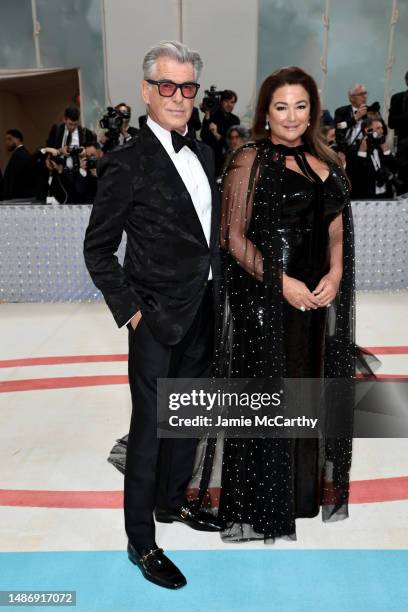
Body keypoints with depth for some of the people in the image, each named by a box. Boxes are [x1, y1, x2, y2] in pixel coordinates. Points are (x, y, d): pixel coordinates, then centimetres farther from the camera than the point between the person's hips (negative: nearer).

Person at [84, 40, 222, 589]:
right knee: (150, 428, 5)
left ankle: (172, 501, 43)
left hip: (202, 314, 8)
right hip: (159, 321, -7)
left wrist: (216, 293, 10)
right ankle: (141, 541, 24)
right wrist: (130, 311, -13)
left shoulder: (203, 154, 10)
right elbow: (97, 250, -9)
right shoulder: (127, 164, -13)